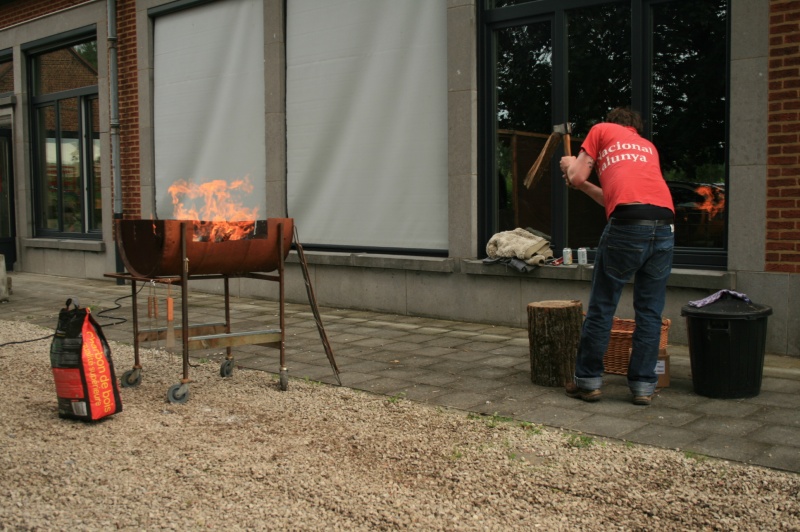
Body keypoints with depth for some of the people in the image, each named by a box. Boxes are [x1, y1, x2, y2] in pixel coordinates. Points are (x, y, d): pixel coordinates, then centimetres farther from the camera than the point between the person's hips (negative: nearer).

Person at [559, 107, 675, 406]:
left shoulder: (602, 130, 20)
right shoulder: (648, 146, 33)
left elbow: (576, 178, 14)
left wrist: (570, 166, 35)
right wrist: (584, 187, 42)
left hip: (627, 225, -4)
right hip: (665, 222, 5)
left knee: (602, 307, 6)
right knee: (650, 311, 11)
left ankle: (588, 381, 14)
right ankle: (644, 386, 15)